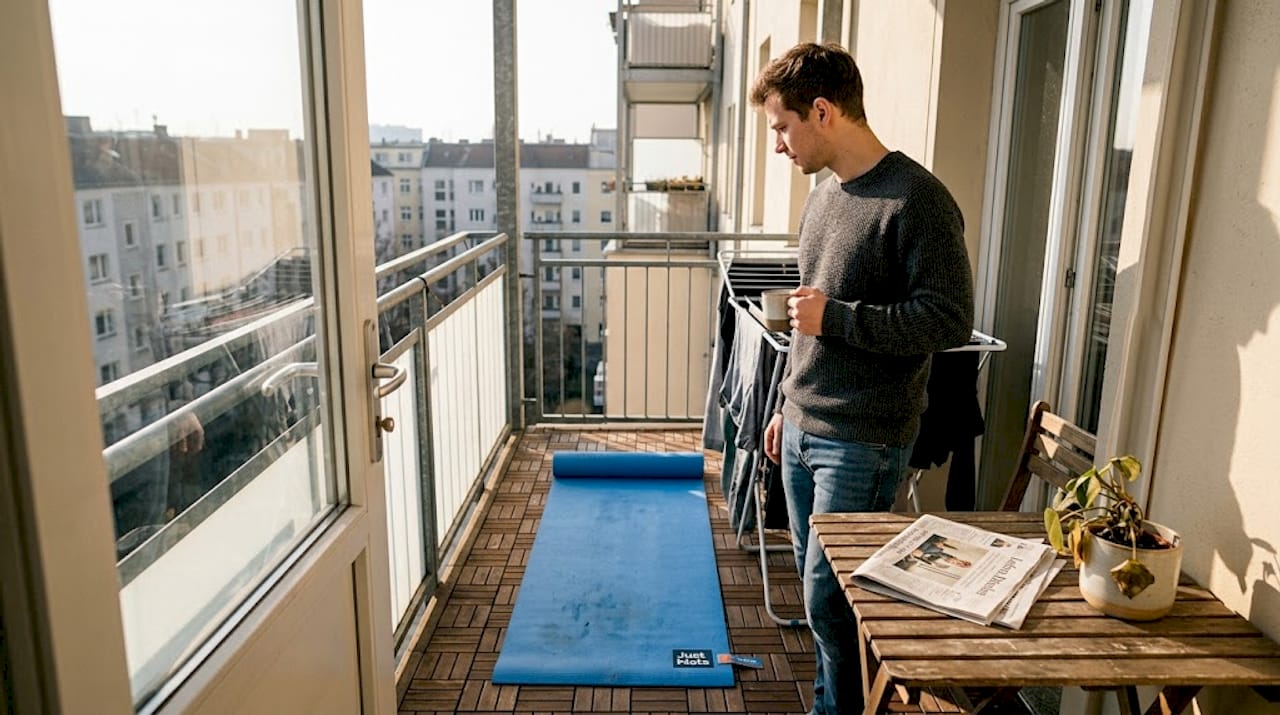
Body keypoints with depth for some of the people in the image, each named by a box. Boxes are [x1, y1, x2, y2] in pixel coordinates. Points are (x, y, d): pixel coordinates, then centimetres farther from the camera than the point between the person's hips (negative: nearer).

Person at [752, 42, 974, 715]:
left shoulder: (916, 199, -16)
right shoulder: (823, 194, 11)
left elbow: (949, 320, -18)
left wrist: (836, 317, -20)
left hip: (863, 441, -8)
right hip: (803, 430, 8)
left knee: (830, 600, 0)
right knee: (817, 588, 17)